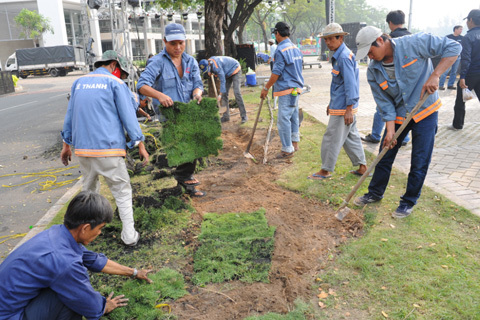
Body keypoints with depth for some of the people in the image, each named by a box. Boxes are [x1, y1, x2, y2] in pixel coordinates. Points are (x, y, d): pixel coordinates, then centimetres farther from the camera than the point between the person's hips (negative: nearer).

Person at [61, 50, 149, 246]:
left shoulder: (79, 82, 15)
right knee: (122, 192, 3)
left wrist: (66, 144, 27)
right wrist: (140, 145, 0)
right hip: (108, 149, -5)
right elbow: (128, 116, -5)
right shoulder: (115, 83, -2)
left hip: (82, 149, 6)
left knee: (89, 189, 21)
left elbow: (70, 115, 19)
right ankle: (129, 236, 5)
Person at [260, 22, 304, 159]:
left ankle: (287, 149, 0)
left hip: (286, 89, -9)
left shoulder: (281, 50, -15)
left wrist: (266, 88, -9)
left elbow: (276, 73, -17)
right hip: (296, 87, 9)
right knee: (293, 116, 16)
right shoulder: (296, 48, 13)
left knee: (283, 119, -5)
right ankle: (294, 143, 26)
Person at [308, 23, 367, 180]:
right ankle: (362, 166, 24)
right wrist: (331, 103, 26)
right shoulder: (339, 55, 14)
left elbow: (350, 84, -23)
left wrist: (349, 109, -24)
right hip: (340, 105, 10)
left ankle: (326, 170, 11)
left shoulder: (344, 57, -18)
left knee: (332, 138, -1)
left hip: (343, 108, -10)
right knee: (351, 136, 16)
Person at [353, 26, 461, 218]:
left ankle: (409, 202, 18)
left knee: (420, 162, 1)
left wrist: (435, 76, -27)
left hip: (425, 111, -4)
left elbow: (453, 47, -16)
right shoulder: (373, 71, -8)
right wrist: (390, 130, -15)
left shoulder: (414, 43, -19)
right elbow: (384, 103, -6)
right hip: (397, 116, 4)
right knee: (385, 156, 11)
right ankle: (375, 193, 30)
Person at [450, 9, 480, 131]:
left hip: (470, 75, -5)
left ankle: (457, 124, 19)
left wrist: (462, 77, -24)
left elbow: (466, 59, -21)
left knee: (460, 101, 10)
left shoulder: (468, 37, -13)